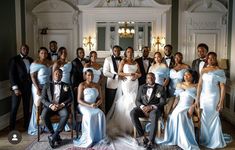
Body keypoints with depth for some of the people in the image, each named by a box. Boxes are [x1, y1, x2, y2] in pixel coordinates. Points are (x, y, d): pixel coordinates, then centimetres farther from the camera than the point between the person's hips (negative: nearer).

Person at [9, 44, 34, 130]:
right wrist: (15, 88, -16)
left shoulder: (30, 60, 11)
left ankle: (26, 125, 20)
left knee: (27, 107, 10)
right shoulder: (14, 60, -3)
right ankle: (12, 128, 8)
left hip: (28, 87, 4)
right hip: (18, 87, -4)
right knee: (14, 108, -1)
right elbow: (11, 74, -8)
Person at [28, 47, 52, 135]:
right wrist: (37, 88, -19)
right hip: (38, 87, -5)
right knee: (37, 106, 1)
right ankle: (34, 128, 13)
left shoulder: (49, 63, 9)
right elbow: (33, 77, -13)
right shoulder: (35, 63, -7)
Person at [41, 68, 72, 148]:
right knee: (44, 115, -32)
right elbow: (43, 99, 3)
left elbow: (70, 98, 6)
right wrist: (51, 105, -15)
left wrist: (62, 104, -14)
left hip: (61, 106, 0)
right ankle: (55, 135, -15)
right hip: (50, 106, 0)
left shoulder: (66, 86, 15)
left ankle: (53, 136, -23)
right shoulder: (47, 85, 13)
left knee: (65, 115, -34)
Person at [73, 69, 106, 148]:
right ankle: (89, 138, -28)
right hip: (84, 106, -3)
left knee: (100, 114, -28)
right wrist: (89, 105, -20)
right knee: (89, 115, -35)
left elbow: (100, 98, 11)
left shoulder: (97, 86, 14)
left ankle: (98, 137, -22)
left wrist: (97, 104, -13)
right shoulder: (82, 85, 1)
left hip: (94, 107, 4)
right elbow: (79, 100, -7)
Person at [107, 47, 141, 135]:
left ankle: (132, 124, 5)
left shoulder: (135, 63, 16)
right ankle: (123, 125, -5)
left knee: (133, 101, -1)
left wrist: (137, 75, -8)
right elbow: (119, 73, -6)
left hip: (134, 84, 5)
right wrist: (128, 74, -17)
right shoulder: (123, 61, 3)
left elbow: (140, 73, 15)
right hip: (126, 83, -4)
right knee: (126, 102, -10)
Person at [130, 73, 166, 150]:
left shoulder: (160, 88, 5)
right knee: (133, 113, -29)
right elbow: (137, 101, 9)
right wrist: (142, 107, -13)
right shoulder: (142, 87, 14)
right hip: (143, 108, 3)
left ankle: (151, 141, -34)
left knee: (154, 115, -39)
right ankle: (143, 136, -22)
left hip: (155, 109, -3)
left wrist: (151, 107, -18)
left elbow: (162, 102, -3)